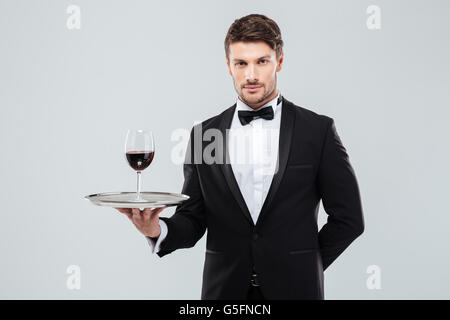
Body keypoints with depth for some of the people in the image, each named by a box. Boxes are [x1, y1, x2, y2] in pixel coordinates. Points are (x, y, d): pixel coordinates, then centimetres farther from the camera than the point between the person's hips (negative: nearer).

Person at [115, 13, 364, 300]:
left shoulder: (318, 130, -4)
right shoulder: (204, 134, 2)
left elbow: (348, 218, -1)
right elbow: (192, 220, 2)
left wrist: (306, 266, -1)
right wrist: (158, 229, -16)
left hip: (293, 288, -1)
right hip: (225, 290, 2)